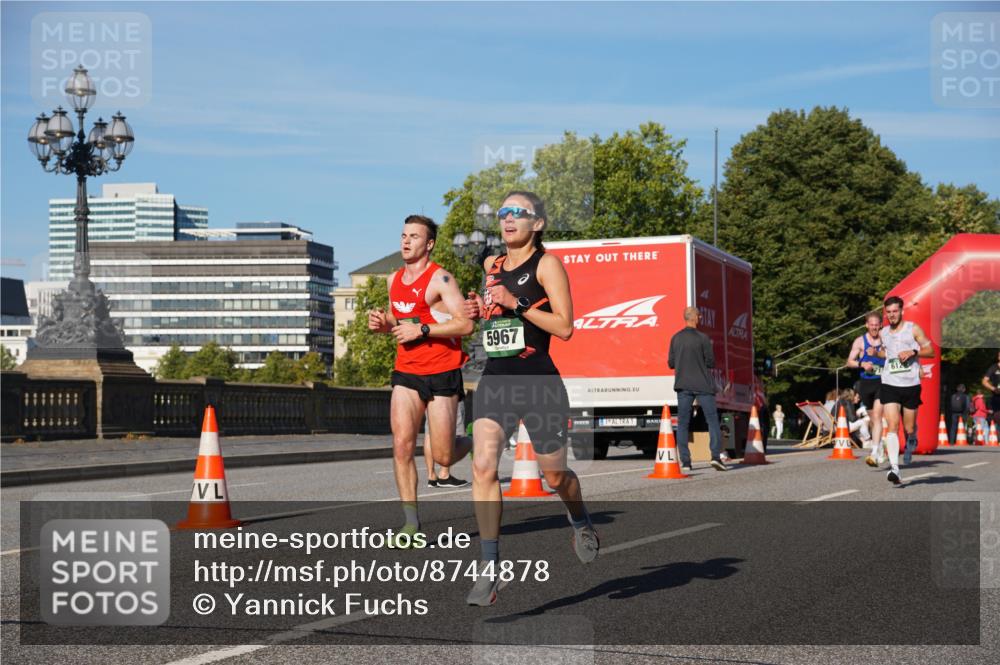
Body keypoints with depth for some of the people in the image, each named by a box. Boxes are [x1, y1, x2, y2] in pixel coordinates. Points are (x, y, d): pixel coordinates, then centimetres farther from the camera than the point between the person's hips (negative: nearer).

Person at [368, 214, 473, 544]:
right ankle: (411, 521, -6)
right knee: (402, 445, -10)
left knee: (443, 457, -1)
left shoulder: (440, 279, -10)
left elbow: (465, 324, -18)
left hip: (442, 374, -5)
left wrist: (422, 330, -22)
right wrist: (383, 323, 5)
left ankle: (475, 444, 34)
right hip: (406, 372, 5)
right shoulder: (395, 280, 12)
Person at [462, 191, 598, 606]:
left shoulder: (547, 265, -6)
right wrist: (479, 311, 9)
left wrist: (517, 304, -20)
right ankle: (489, 570, -16)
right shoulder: (491, 267, 13)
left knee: (554, 475, 10)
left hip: (539, 384, -4)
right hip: (494, 381, 4)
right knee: (483, 467, -16)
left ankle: (582, 526, 44)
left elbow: (565, 327, -13)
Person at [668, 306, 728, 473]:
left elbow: (671, 363, 7)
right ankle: (716, 456, -11)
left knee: (683, 423, 6)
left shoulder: (676, 338, 4)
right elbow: (711, 362, -7)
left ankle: (685, 461, 2)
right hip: (702, 384, -3)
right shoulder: (702, 338, -8)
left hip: (683, 385, 3)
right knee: (712, 420, 2)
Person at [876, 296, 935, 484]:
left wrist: (913, 351, -16)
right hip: (889, 384, 2)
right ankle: (894, 468, -21)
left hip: (911, 385, -2)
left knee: (909, 428, 7)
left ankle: (911, 442, 45)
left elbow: (931, 351, 0)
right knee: (892, 426, -14)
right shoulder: (883, 333, 11)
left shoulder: (913, 329, -1)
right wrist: (875, 353, 8)